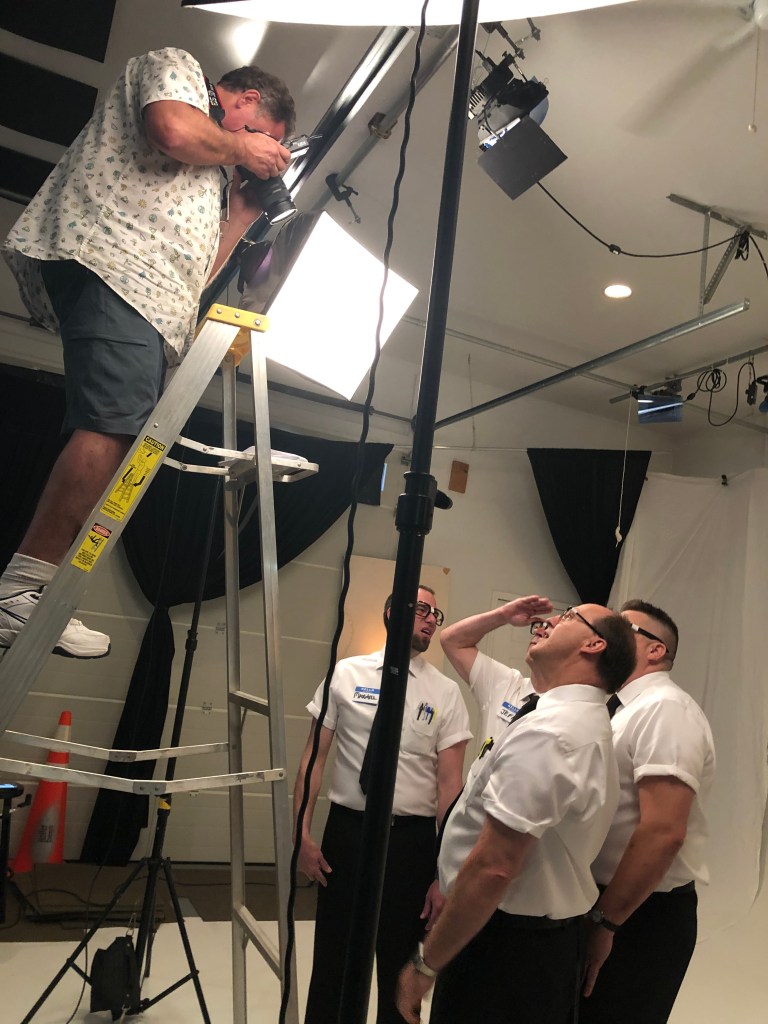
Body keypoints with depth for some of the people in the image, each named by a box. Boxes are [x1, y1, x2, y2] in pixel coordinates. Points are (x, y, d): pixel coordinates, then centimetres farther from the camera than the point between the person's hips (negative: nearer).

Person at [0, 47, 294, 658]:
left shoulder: (201, 180, 38)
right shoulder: (176, 65, 17)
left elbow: (196, 273, 29)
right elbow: (173, 129, -9)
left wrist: (244, 212, 29)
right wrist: (239, 148, 8)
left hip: (151, 296, 10)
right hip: (113, 262, -10)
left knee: (120, 434, -4)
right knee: (115, 425, -25)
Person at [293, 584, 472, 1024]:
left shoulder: (446, 692, 0)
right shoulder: (346, 673, 0)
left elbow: (450, 781, -1)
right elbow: (314, 757, 1)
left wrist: (443, 867, -5)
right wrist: (303, 833, -4)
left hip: (414, 839, 0)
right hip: (348, 830, 0)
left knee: (401, 960, 16)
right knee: (334, 955, 14)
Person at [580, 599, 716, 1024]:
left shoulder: (664, 707, -18)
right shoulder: (623, 711, 11)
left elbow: (663, 832, -26)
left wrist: (605, 922, -20)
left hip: (641, 916, -8)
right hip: (601, 905, 8)